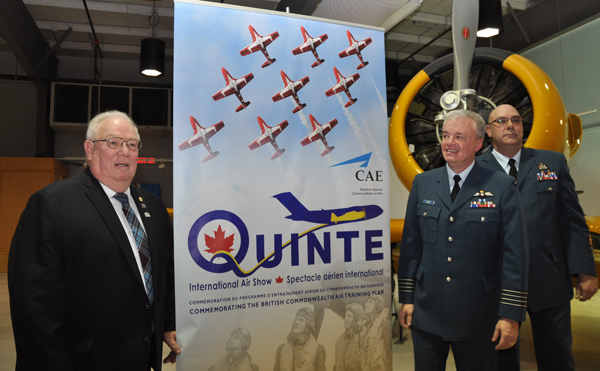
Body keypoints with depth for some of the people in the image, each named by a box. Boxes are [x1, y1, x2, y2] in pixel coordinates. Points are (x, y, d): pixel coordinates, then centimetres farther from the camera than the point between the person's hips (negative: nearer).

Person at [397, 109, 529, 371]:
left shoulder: (502, 188, -5)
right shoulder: (422, 183, 2)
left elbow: (514, 254, -6)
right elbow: (410, 243, 4)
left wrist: (511, 315, -8)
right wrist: (406, 298, 4)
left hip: (478, 317, -2)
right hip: (426, 312, 2)